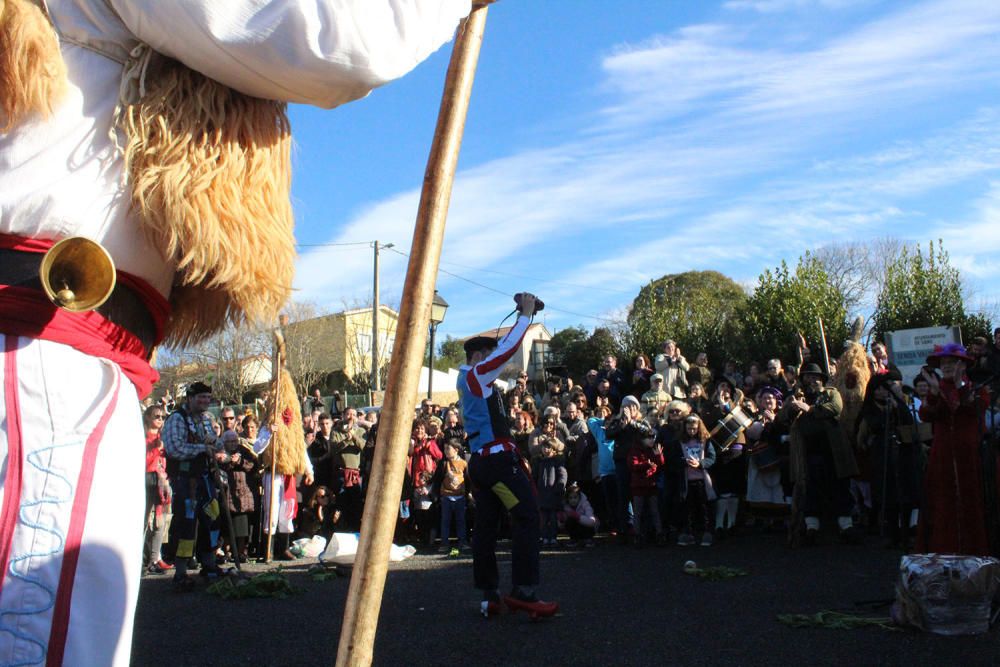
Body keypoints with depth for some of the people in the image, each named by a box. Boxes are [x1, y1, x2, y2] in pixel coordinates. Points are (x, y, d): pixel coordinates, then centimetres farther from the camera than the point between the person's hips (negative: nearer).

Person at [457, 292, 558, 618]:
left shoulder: (469, 378, 19)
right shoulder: (476, 374, -7)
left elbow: (502, 348, 27)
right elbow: (507, 349, -14)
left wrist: (523, 317, 25)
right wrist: (526, 314, -4)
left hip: (482, 462, 10)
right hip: (498, 458, -10)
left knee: (486, 525, 7)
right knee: (527, 517, -10)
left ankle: (489, 595, 8)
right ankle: (523, 591, -14)